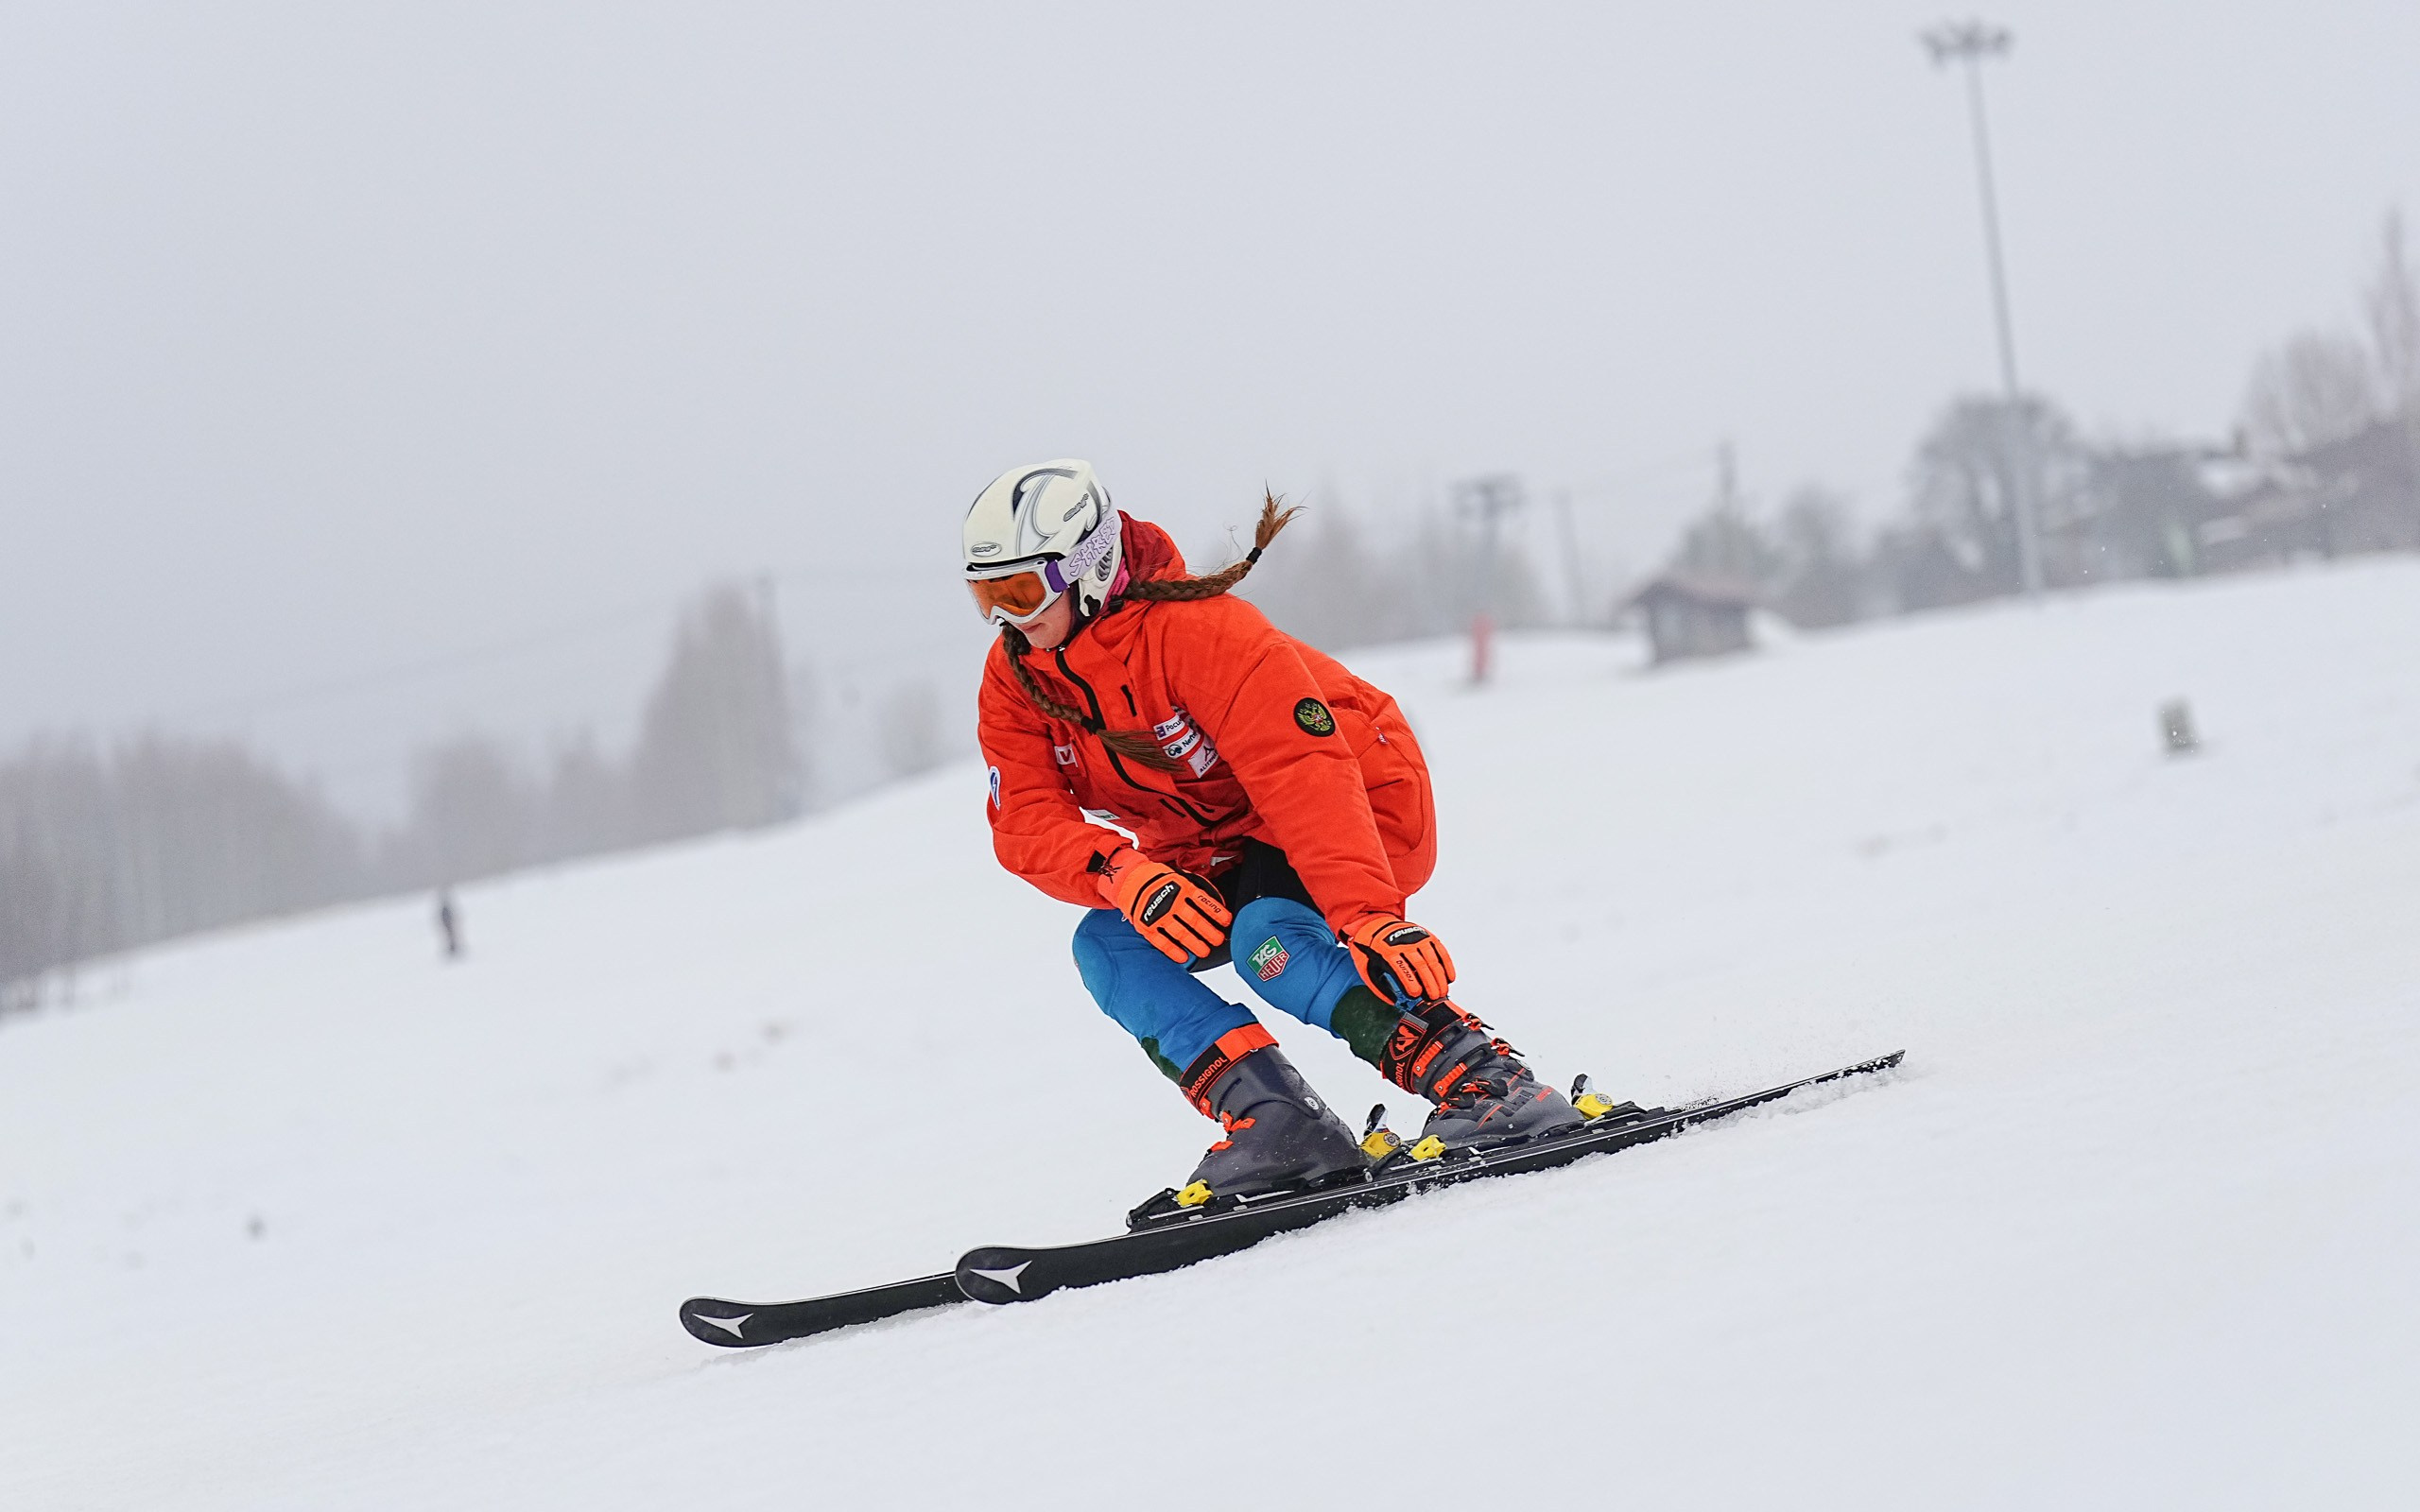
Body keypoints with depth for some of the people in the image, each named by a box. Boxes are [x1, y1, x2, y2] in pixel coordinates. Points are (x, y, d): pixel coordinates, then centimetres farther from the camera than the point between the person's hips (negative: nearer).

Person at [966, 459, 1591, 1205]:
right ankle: (1276, 1124, -24)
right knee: (1107, 947, -17)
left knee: (1266, 937, -35)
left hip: (1361, 801, -7)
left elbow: (1304, 773, -37)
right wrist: (1124, 875, -39)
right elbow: (1026, 823, -17)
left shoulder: (1195, 630, -29)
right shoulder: (1014, 680, -8)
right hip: (1215, 858, 7)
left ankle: (1489, 1084, -36)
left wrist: (1368, 915, -49)